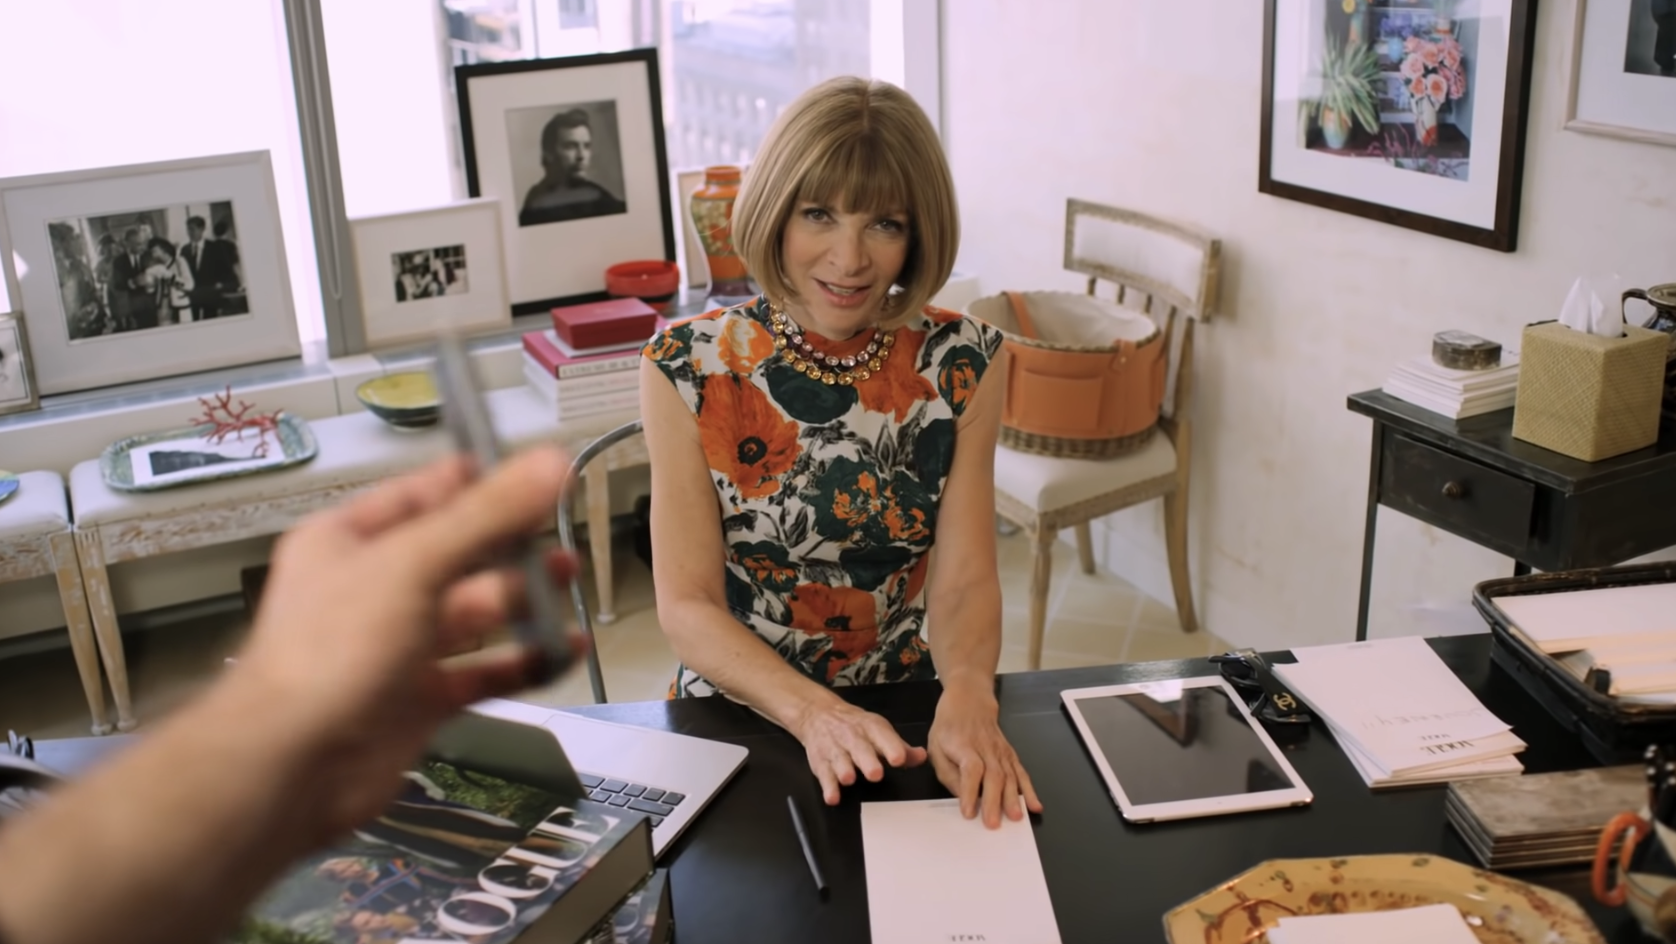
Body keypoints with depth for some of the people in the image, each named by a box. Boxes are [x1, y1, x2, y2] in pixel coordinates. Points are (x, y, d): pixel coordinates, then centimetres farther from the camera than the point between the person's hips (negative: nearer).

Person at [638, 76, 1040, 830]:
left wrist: (967, 697, -28)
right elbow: (687, 605, -11)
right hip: (742, 717, -1)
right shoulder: (688, 370, -10)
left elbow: (964, 579, -7)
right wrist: (815, 713, -28)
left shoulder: (963, 364, -4)